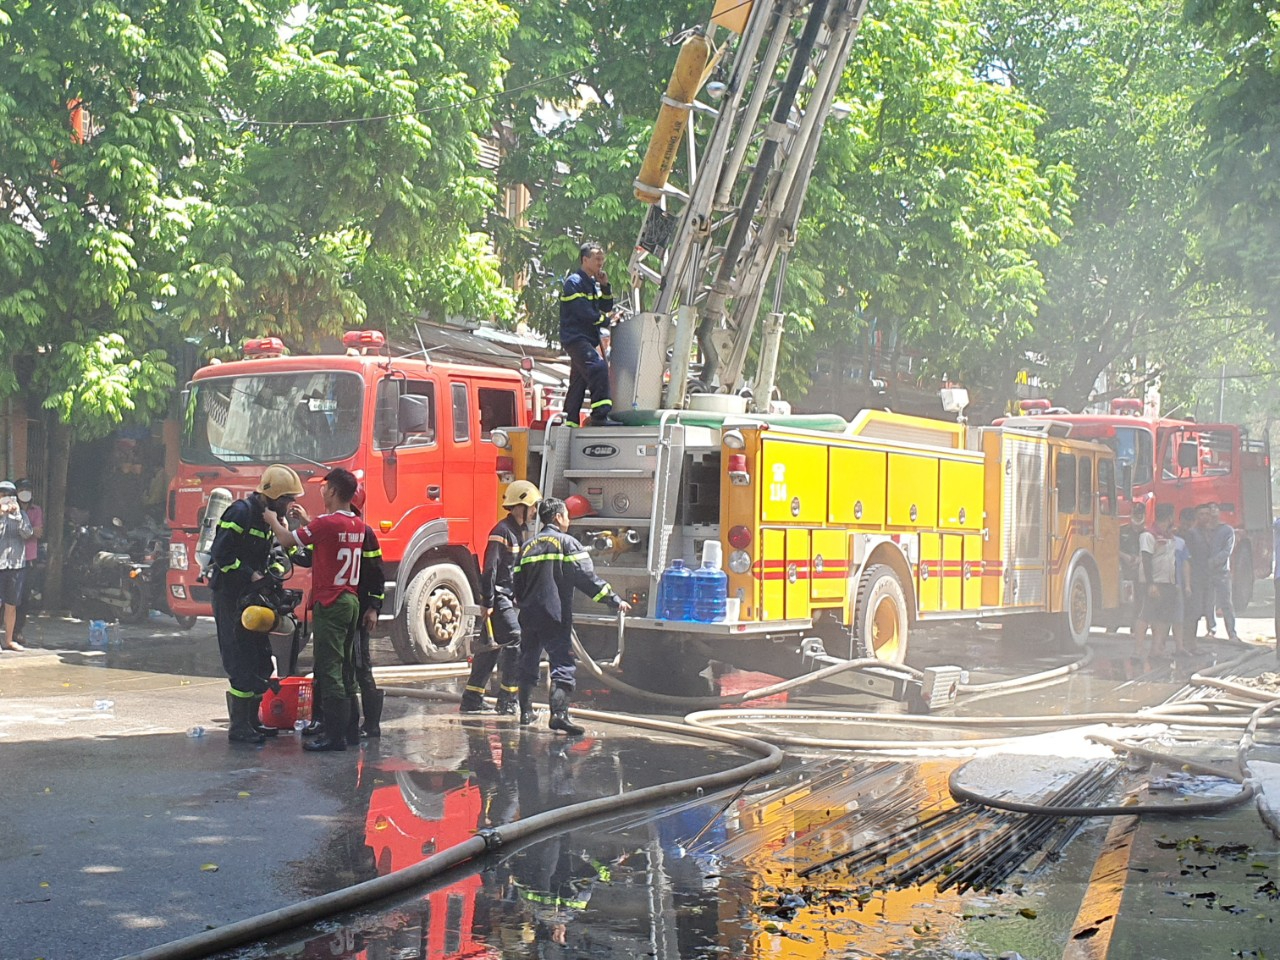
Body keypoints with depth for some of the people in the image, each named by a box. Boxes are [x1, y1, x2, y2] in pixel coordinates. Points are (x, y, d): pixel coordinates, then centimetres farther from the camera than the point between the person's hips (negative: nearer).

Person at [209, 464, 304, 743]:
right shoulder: (241, 512, -16)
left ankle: (252, 720, 21)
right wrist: (250, 574, -21)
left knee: (260, 660, 12)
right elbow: (221, 553, -23)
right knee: (242, 662, -9)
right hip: (231, 595, -10)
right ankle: (239, 728, -4)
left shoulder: (267, 515, 13)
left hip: (251, 595, 10)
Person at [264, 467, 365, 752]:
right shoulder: (358, 525, 9)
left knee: (329, 670, -7)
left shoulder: (327, 523, -15)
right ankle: (350, 728, 19)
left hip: (329, 605, -8)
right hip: (351, 601, 8)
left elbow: (288, 541, -6)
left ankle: (335, 735, -7)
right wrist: (306, 520, 32)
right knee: (346, 669, 14)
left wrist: (273, 521, 12)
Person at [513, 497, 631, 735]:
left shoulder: (528, 546, 14)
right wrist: (615, 601, -7)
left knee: (528, 664, 16)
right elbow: (587, 577, -10)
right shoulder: (567, 542, -3)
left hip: (529, 617, 6)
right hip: (555, 617, -6)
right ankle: (559, 713, -22)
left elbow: (517, 583, 16)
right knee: (562, 665, -8)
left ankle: (526, 713, 21)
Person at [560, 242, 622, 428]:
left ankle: (570, 421, 17)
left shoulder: (592, 283, 19)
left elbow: (606, 307, 17)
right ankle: (600, 415, -33)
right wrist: (605, 321, -4)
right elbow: (584, 312, -18)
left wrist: (605, 286, 3)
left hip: (586, 339, 10)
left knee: (578, 381, 12)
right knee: (598, 367, -27)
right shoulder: (574, 282, -10)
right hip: (575, 337, -10)